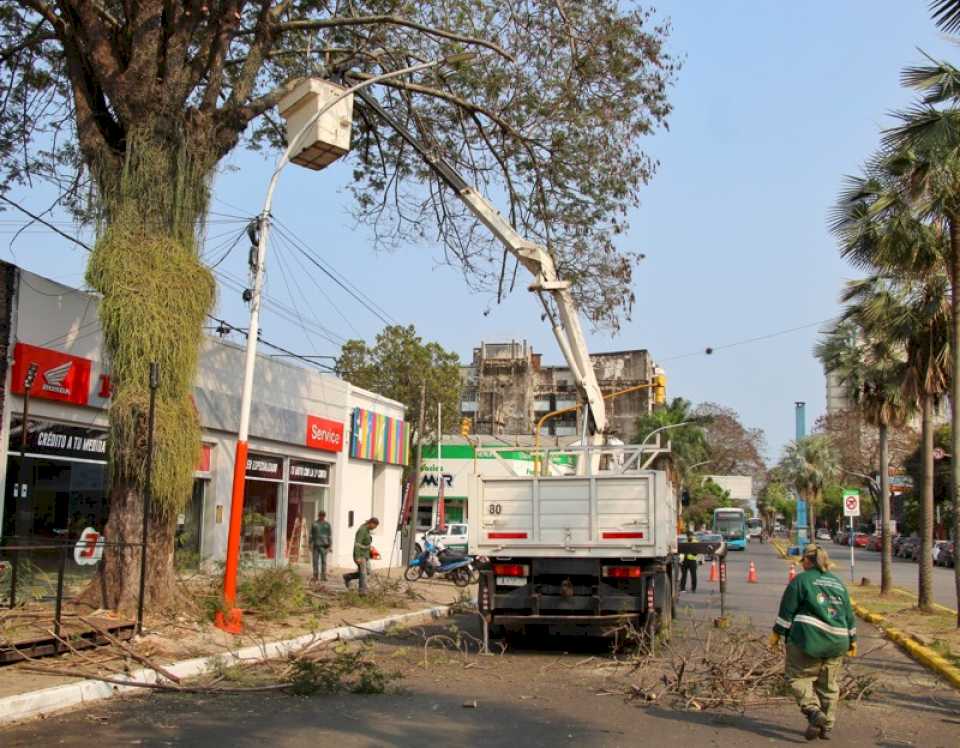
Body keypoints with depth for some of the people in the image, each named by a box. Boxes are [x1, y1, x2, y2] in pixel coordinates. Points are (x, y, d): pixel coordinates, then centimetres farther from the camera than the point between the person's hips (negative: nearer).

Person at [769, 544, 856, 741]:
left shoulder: (801, 580, -1)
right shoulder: (838, 583, 16)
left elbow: (787, 610, -5)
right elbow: (849, 616, 19)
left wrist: (777, 633, 2)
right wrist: (852, 641, 28)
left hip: (808, 638, -6)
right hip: (836, 643, 6)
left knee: (797, 677, 2)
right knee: (828, 685, 13)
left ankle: (814, 711, -18)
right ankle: (826, 727, 15)